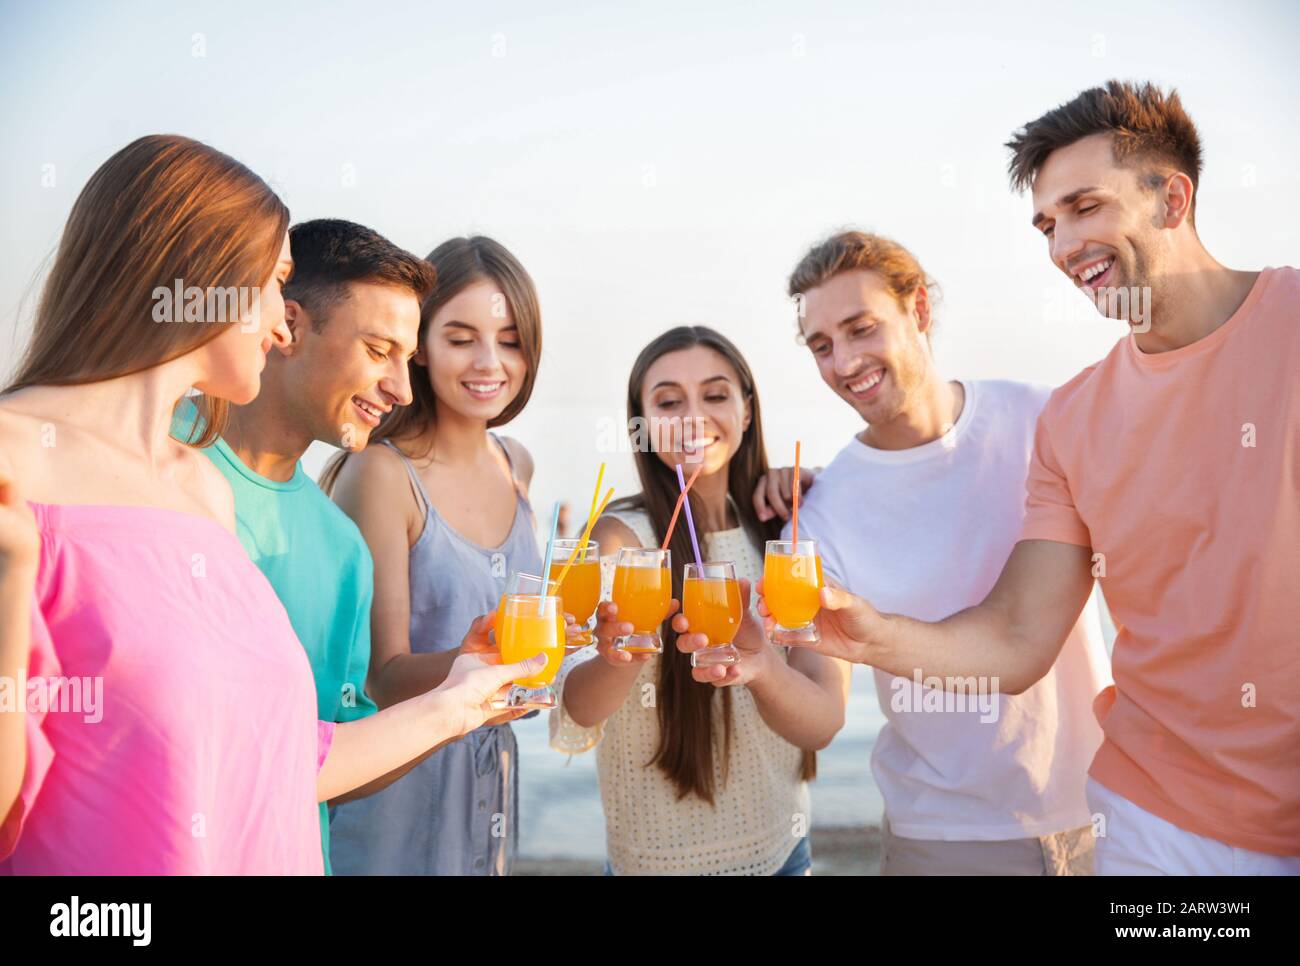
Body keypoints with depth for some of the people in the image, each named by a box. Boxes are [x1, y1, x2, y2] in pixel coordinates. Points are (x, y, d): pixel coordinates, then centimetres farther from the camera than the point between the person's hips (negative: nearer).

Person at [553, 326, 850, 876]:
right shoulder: (620, 536, -16)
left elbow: (824, 721, -17)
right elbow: (572, 726, -29)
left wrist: (760, 665, -38)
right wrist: (617, 656, -50)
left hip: (783, 847, 4)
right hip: (660, 857, -3)